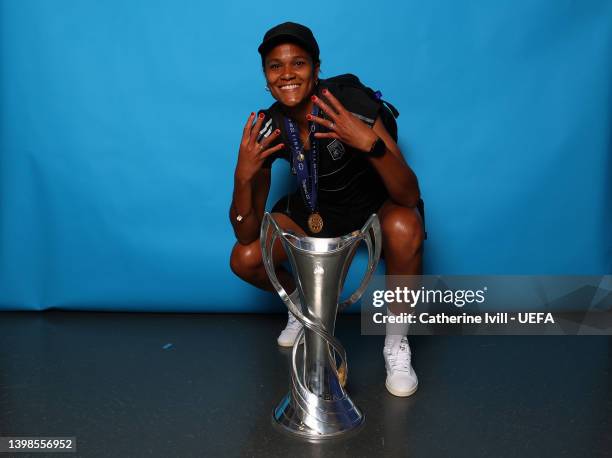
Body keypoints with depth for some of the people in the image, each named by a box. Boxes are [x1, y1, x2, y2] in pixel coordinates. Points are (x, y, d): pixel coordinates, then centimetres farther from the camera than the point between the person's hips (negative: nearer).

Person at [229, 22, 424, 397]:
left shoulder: (351, 102, -28)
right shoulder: (268, 129, -17)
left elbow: (410, 196, -31)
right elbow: (247, 235, -17)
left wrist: (371, 144, -47)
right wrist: (243, 176, -35)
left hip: (374, 203, -3)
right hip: (317, 209, 3)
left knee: (404, 229, -36)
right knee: (244, 260, -14)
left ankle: (396, 344, -10)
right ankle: (301, 304, 21)